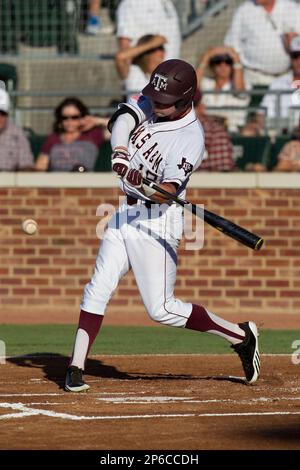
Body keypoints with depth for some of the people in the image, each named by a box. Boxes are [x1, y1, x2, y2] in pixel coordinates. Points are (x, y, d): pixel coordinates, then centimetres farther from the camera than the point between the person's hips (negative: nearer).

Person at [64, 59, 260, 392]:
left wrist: (144, 187, -46)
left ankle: (241, 336, 5)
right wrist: (120, 153, -32)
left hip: (157, 221, -7)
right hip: (126, 212, 7)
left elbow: (167, 193, -26)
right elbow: (122, 118, -15)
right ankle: (76, 368, 4)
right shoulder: (150, 102, 0)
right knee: (98, 289, 2)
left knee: (161, 309, -7)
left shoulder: (191, 137, -20)